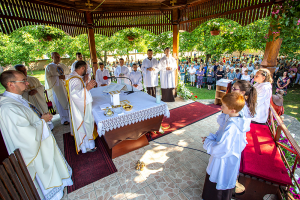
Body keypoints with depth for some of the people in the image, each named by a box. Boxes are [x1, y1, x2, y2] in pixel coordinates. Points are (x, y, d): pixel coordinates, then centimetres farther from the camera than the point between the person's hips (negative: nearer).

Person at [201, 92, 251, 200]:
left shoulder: (231, 128, -38)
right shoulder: (238, 121, -8)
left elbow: (220, 149, -31)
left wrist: (207, 141, -17)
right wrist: (211, 138, -6)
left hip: (224, 162, -9)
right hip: (232, 158, 9)